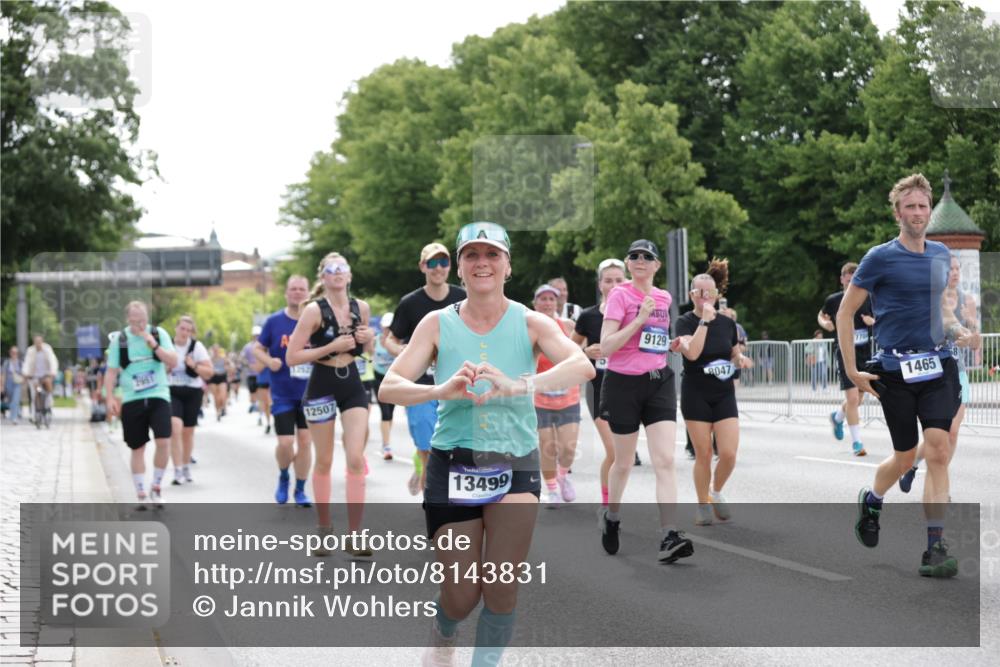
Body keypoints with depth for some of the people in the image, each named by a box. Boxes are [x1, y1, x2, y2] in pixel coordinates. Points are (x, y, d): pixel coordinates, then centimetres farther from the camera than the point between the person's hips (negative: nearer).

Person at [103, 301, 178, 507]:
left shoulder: (159, 334, 1)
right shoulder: (119, 340, 0)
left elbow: (173, 362, -5)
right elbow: (111, 372, 4)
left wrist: (154, 345, -16)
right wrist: (110, 399, -4)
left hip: (158, 397, 0)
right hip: (131, 400, 0)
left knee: (163, 441, -16)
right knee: (137, 448, 4)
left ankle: (156, 487, 2)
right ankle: (141, 494, 13)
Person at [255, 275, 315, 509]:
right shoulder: (274, 321, -3)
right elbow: (258, 349, 4)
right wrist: (269, 361, -16)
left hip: (310, 393, 1)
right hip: (282, 394, -1)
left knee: (305, 441, 3)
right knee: (285, 442, -6)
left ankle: (300, 490, 17)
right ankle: (283, 477, 24)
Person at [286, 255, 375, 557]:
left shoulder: (361, 307, 1)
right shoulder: (315, 311, -13)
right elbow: (291, 357, -15)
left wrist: (369, 338, -5)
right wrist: (332, 347, -21)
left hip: (353, 386, 3)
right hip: (322, 387, -3)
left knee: (356, 459, -7)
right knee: (324, 462, 8)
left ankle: (354, 536, -4)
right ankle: (324, 529, 24)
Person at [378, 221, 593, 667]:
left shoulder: (530, 324, -4)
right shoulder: (438, 324, -1)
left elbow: (583, 366, -21)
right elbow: (388, 388, -10)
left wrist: (517, 386, -38)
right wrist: (441, 390, -31)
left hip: (515, 466, 0)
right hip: (452, 466, 0)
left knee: (501, 588, -14)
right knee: (461, 596, 5)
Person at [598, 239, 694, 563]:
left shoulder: (664, 297, 10)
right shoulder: (620, 295, -7)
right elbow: (605, 347, -15)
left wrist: (671, 344, 7)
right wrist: (639, 320, -22)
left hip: (658, 382, 4)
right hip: (623, 383, -4)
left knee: (665, 461, -11)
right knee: (624, 462, 10)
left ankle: (669, 537, -18)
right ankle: (611, 517, 37)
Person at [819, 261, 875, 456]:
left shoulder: (868, 299, -1)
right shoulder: (834, 300, -2)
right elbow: (821, 315, 16)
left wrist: (873, 321, -13)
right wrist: (825, 323, -6)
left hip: (865, 353, 3)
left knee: (857, 399, 14)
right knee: (852, 398, -13)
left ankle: (837, 417, 46)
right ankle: (856, 442, -3)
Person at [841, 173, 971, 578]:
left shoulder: (941, 255, 9)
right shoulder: (880, 258, -6)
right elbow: (845, 312, -3)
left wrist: (958, 332, 17)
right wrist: (851, 370, -7)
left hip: (937, 365, 3)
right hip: (895, 370, -3)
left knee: (938, 451, -11)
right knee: (905, 458, 6)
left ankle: (935, 547, -9)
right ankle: (871, 499, 40)